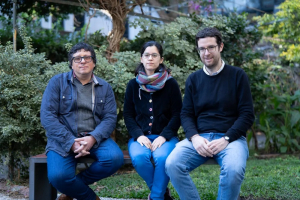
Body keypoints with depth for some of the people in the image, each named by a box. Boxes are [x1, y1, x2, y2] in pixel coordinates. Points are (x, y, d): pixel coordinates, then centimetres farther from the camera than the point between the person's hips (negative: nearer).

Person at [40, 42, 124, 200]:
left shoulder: (105, 88, 12)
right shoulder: (57, 82, 4)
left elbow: (110, 118, 1)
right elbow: (47, 116, -5)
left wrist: (93, 138, -20)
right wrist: (71, 142, -17)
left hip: (95, 138, 3)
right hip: (63, 140, -2)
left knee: (115, 158, -28)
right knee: (58, 175, -30)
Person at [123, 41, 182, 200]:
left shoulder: (171, 84, 3)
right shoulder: (133, 84, 9)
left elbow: (177, 114, 0)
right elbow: (128, 115, 7)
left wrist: (164, 136, -14)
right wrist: (139, 136, -10)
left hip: (165, 136, -2)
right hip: (140, 136, 2)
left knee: (162, 158, -34)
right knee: (139, 157, -30)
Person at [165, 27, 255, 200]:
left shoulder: (237, 75, 3)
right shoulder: (193, 79, 12)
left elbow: (247, 114, -1)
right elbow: (186, 114, 10)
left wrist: (226, 139, -14)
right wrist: (194, 137, -11)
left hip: (232, 137, -2)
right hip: (199, 138, 3)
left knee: (234, 170, -35)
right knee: (172, 164, -25)